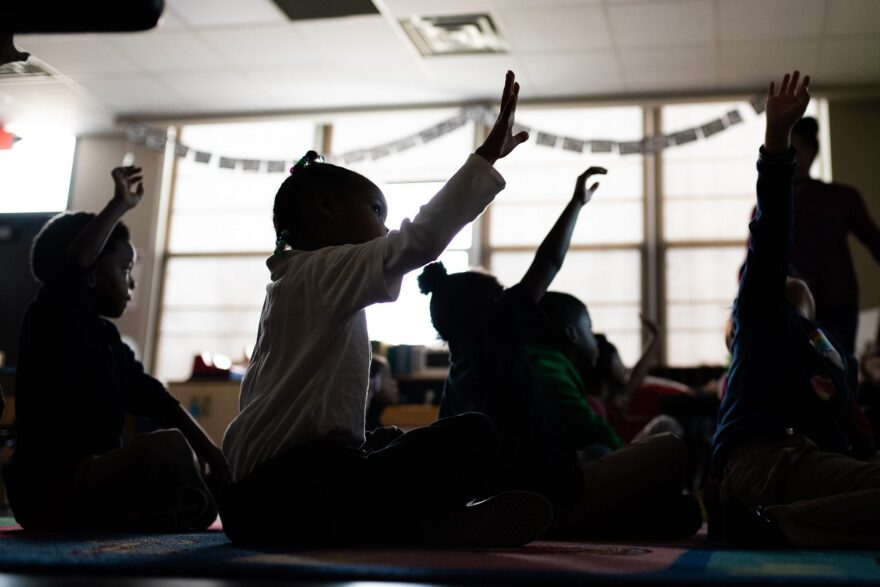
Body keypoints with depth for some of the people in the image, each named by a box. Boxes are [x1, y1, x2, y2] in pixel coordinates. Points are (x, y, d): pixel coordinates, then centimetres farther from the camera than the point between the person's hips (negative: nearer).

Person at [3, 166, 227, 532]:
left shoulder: (106, 337, 14)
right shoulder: (52, 319, -9)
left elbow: (155, 401, 9)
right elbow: (73, 262, -30)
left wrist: (210, 452, 1)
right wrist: (120, 205, -25)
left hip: (89, 481, 9)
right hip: (52, 491, -9)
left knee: (202, 501, 13)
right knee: (168, 445, -26)